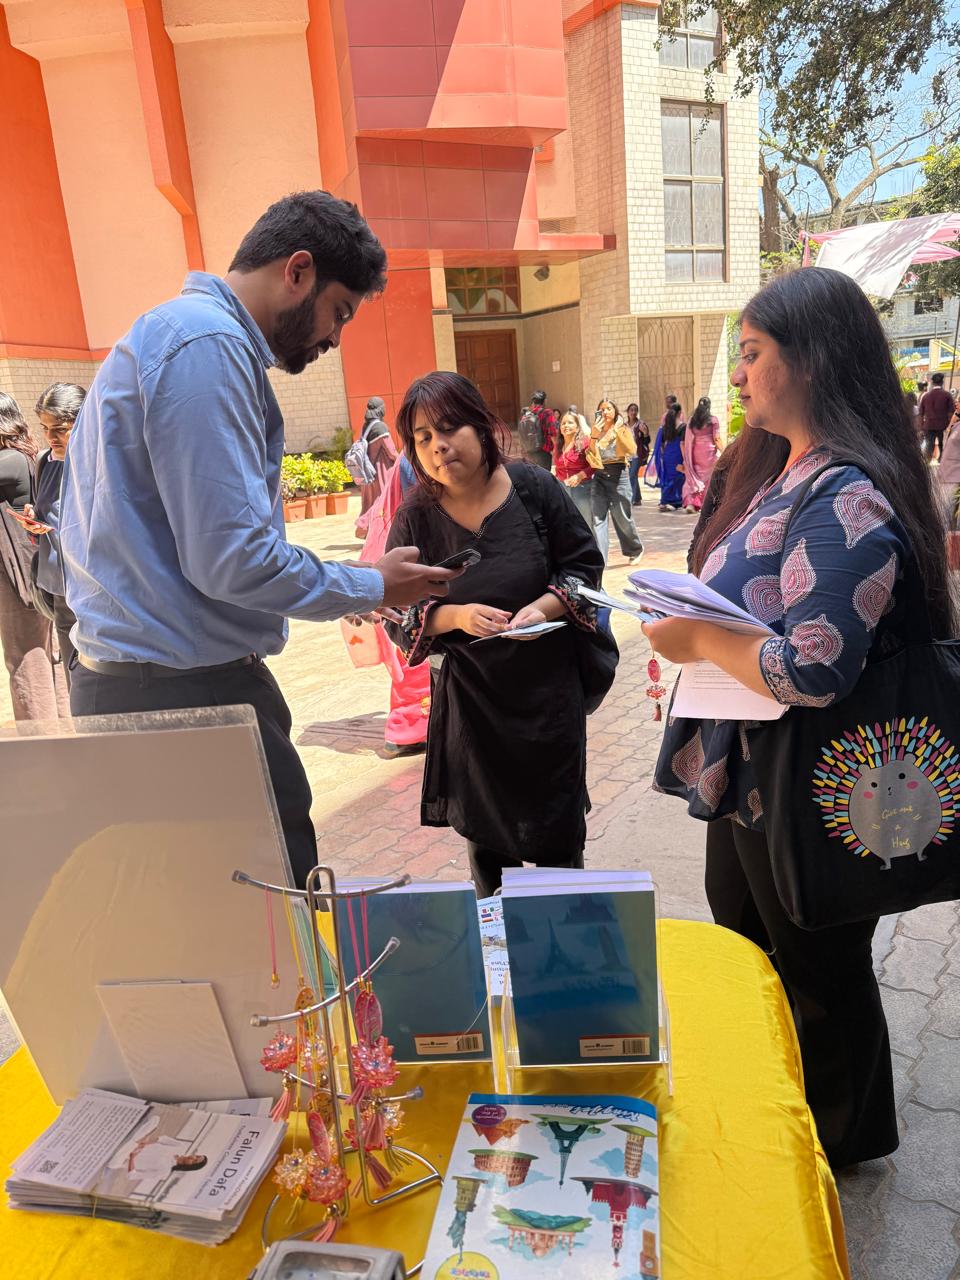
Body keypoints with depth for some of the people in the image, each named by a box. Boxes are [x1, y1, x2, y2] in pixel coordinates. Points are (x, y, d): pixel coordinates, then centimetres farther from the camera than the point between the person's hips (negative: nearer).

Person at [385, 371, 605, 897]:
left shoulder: (534, 487, -7)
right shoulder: (416, 517, -6)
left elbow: (585, 563, 1)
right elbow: (399, 616, -3)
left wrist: (544, 607, -18)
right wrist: (456, 616, -22)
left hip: (548, 688, 0)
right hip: (467, 697, 1)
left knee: (558, 832, 12)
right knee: (483, 832, 14)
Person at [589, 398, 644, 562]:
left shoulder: (622, 428, 1)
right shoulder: (597, 430, 10)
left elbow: (632, 450, -16)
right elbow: (592, 455, -3)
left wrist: (619, 431, -20)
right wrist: (594, 434, -13)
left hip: (618, 475, -3)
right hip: (599, 476, 3)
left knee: (622, 518, 6)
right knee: (598, 518, -6)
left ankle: (636, 549, 31)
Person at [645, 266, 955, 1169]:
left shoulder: (846, 499, -26)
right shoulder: (783, 473, 6)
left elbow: (814, 669, -33)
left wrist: (698, 640, -20)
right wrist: (684, 620, 0)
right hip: (745, 773, 10)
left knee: (816, 974, 14)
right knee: (743, 940, 26)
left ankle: (841, 1140, 43)